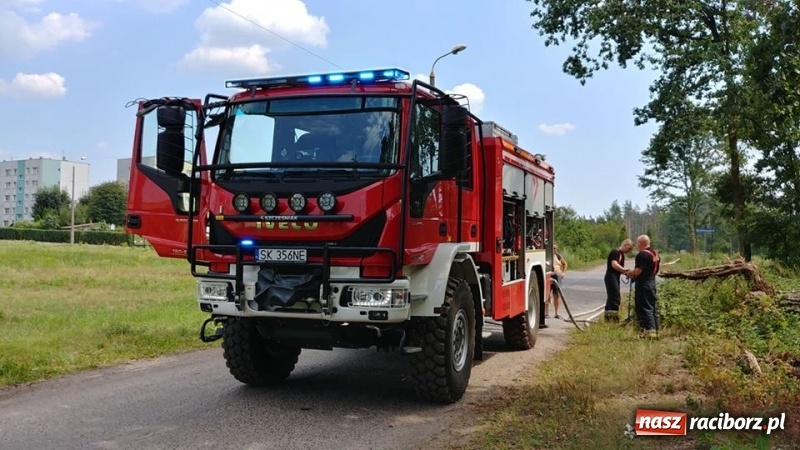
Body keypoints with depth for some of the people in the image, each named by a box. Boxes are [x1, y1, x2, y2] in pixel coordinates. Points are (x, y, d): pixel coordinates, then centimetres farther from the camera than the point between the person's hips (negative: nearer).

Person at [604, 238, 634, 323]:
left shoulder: (622, 255, 18)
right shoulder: (615, 252, -12)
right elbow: (614, 265, -25)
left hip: (615, 278, 10)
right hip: (611, 277, -10)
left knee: (611, 298, 13)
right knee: (615, 298, -12)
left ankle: (608, 318, 18)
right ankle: (614, 318, -12)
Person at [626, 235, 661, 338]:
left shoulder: (642, 255, -17)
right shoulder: (655, 253, 13)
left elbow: (638, 271, -23)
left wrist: (630, 272, -2)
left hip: (643, 284, -9)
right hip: (652, 282, 10)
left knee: (644, 307, -6)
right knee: (652, 307, 13)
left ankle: (649, 330, -8)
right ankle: (655, 330, 17)